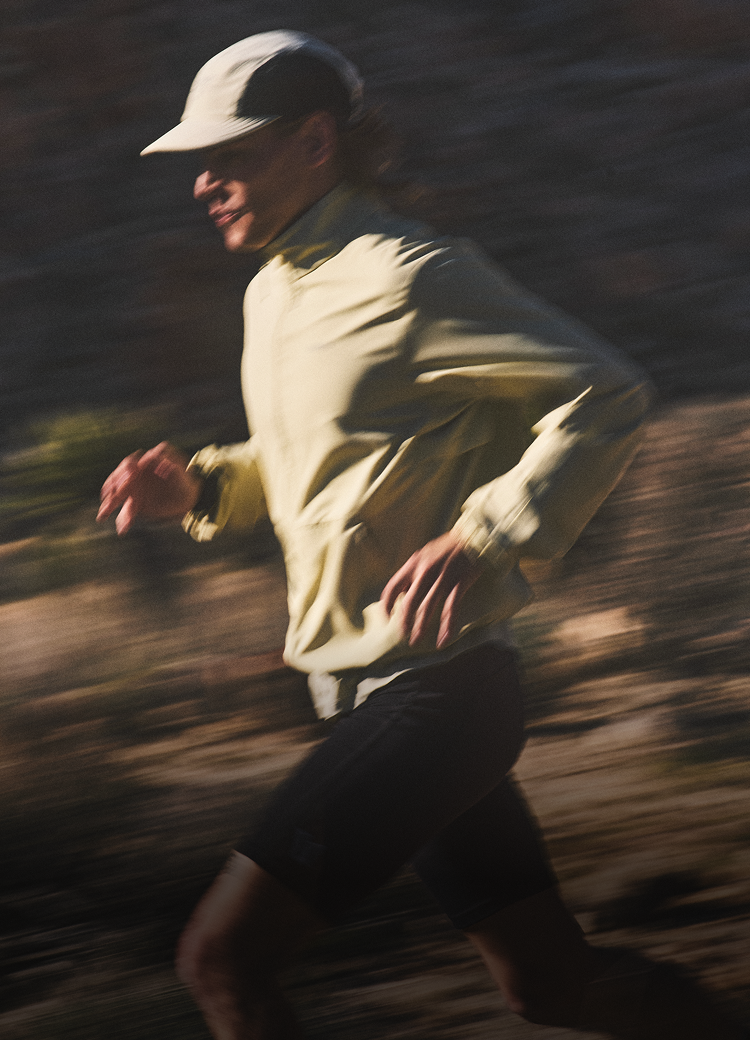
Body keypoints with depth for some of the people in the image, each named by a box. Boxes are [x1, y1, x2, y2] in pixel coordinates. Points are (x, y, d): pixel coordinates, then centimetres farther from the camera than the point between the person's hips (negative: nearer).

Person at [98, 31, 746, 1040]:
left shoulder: (404, 276, -15)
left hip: (432, 691, -9)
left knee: (224, 956, -13)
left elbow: (606, 393, -17)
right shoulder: (274, 294, 13)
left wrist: (486, 538, -27)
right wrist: (201, 486, 9)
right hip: (364, 686, 9)